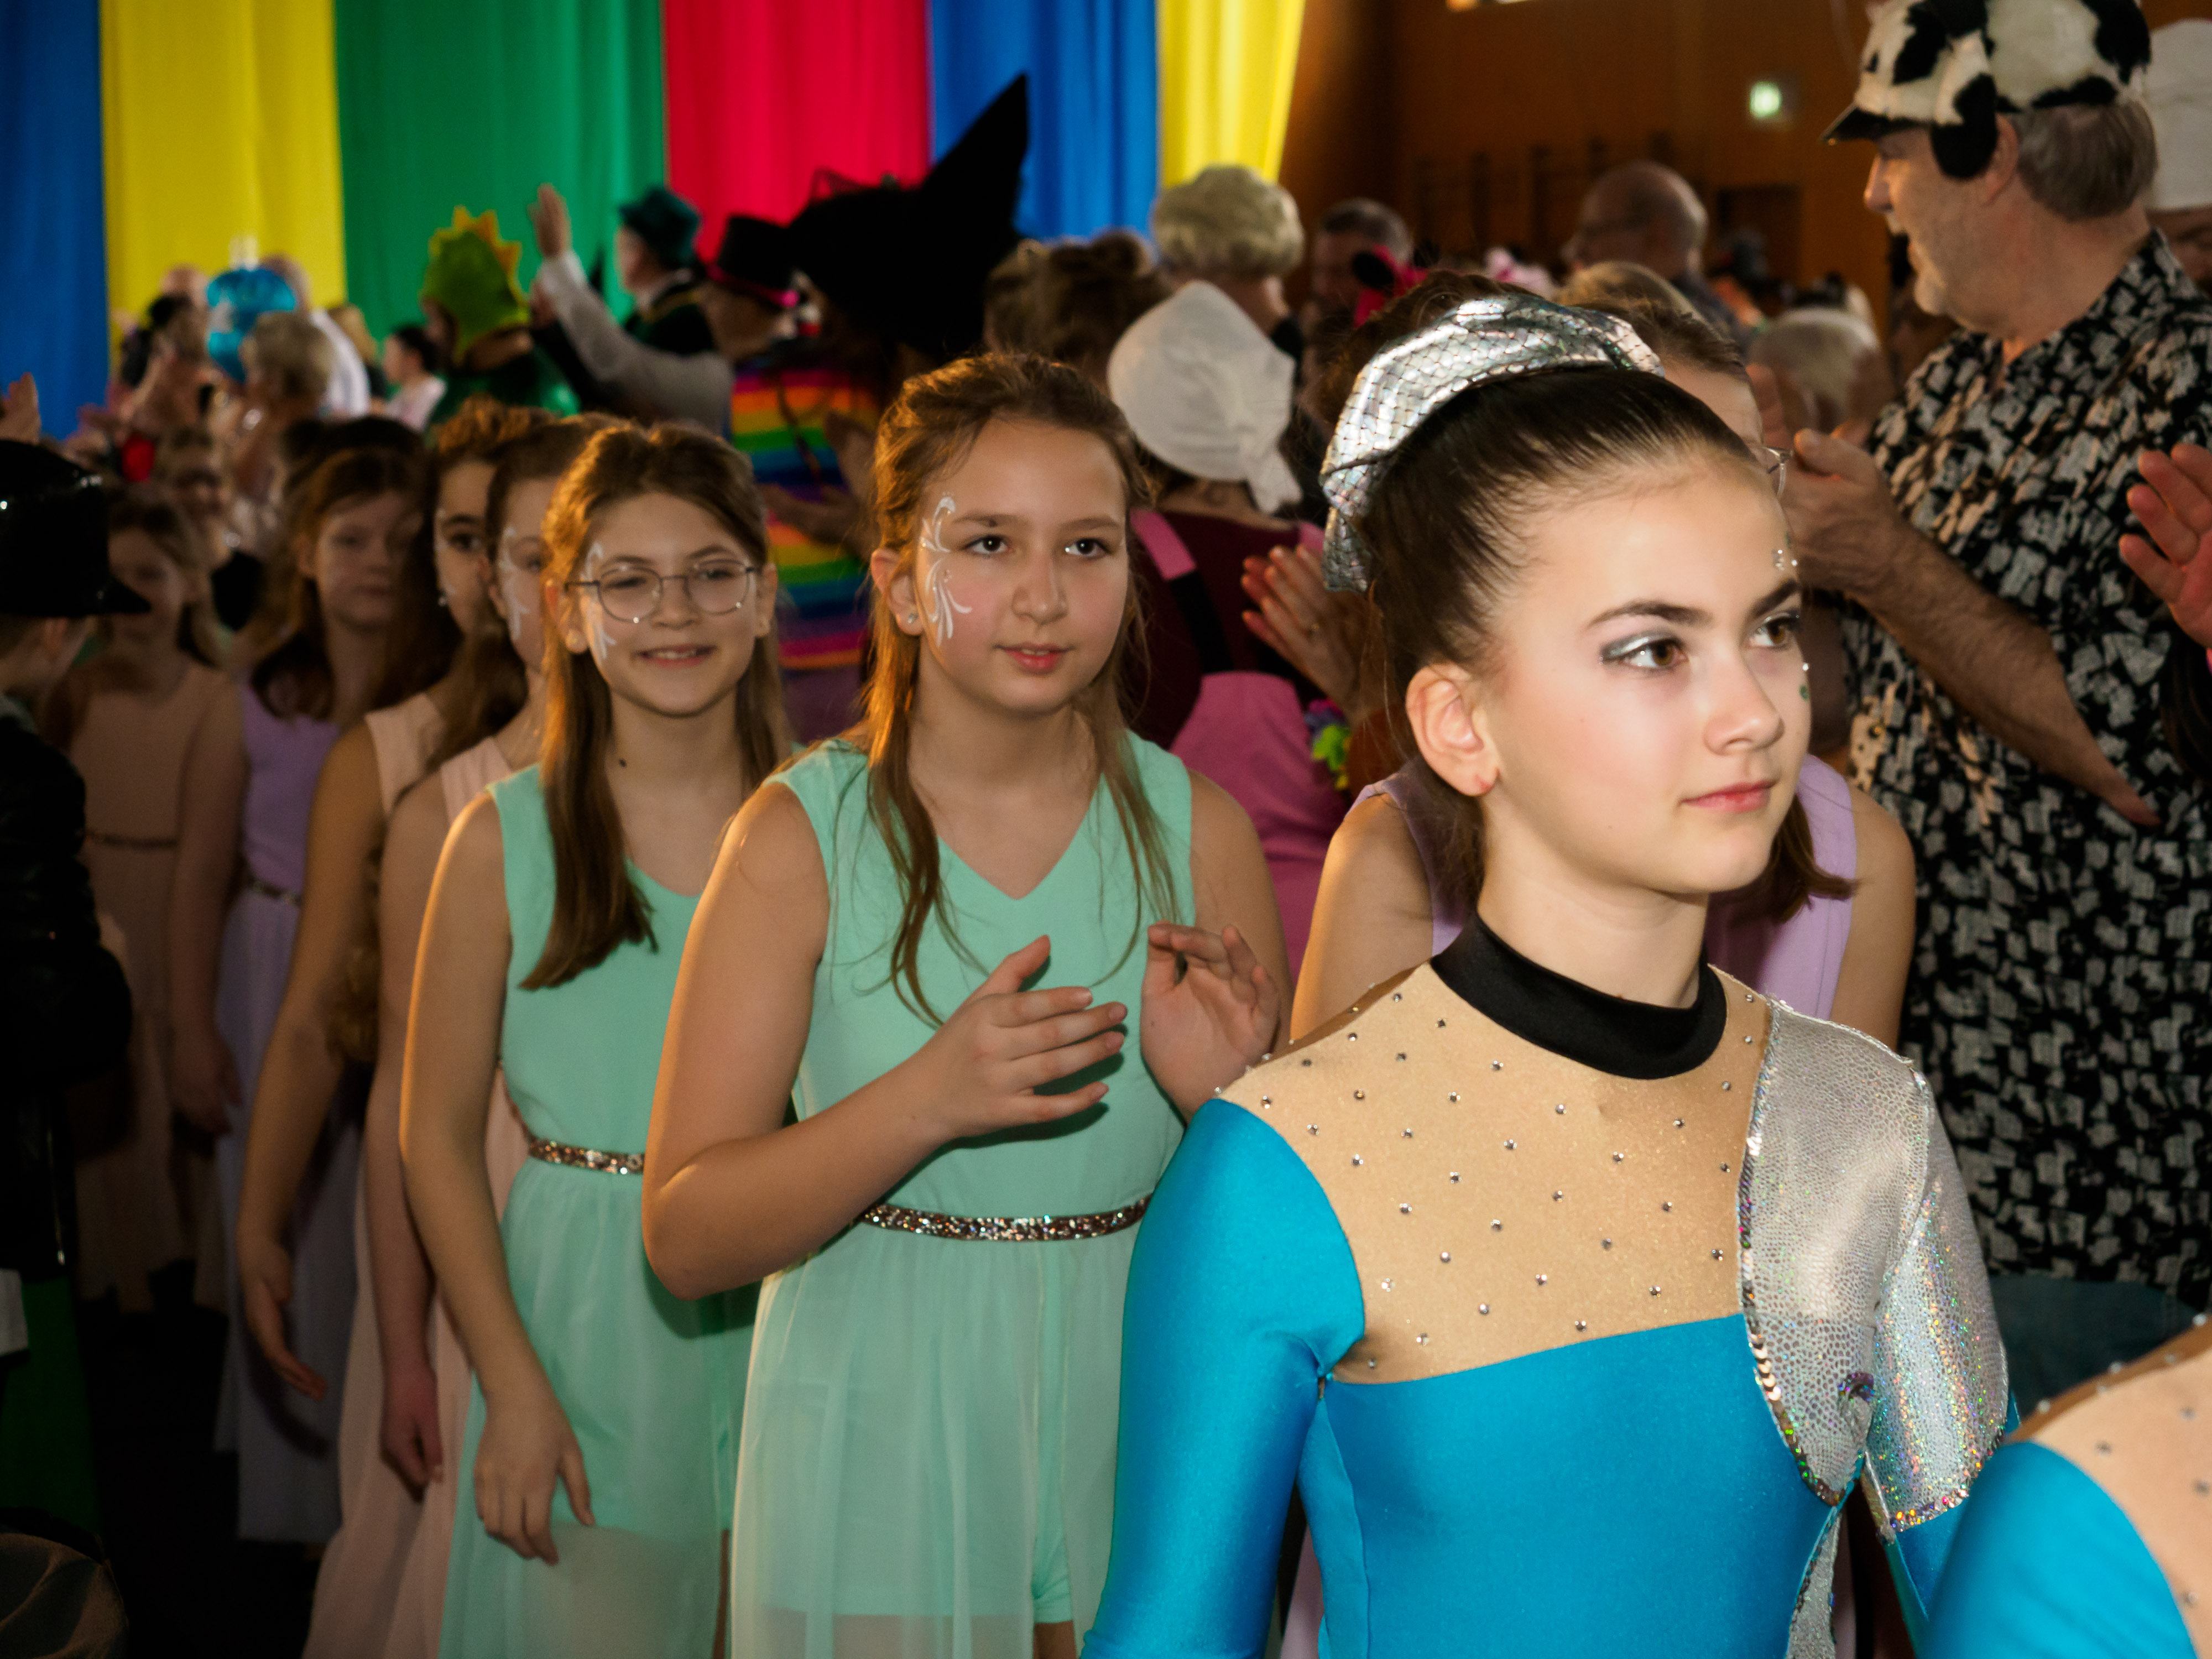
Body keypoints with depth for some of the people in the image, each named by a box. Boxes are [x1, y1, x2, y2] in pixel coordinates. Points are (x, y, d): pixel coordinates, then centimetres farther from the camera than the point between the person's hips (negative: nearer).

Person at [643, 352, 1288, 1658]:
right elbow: (687, 1238, -12)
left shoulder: (1199, 829, -2)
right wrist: (930, 1098, -26)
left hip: (1137, 1434, 2)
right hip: (879, 1455, -2)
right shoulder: (803, 836, -8)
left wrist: (1228, 1102, -18)